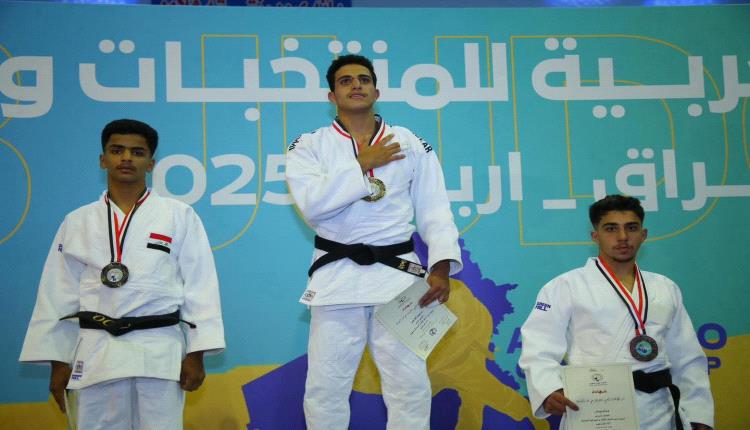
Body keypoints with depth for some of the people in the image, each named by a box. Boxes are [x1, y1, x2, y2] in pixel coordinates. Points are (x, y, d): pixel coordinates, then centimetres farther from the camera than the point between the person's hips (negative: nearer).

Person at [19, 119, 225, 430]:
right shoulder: (77, 222, 9)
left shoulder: (179, 216, 2)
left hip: (160, 353, -2)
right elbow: (59, 294, 10)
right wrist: (58, 361, 7)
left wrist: (196, 353, -4)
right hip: (96, 354, 2)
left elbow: (199, 286, 0)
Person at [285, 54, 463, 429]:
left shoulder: (411, 145, 7)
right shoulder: (309, 146, 4)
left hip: (398, 274, 1)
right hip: (338, 277, -1)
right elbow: (312, 203, -13)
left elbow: (434, 212, 2)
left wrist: (441, 266, -12)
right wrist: (362, 164, -12)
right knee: (325, 390, 4)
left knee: (411, 387, 4)